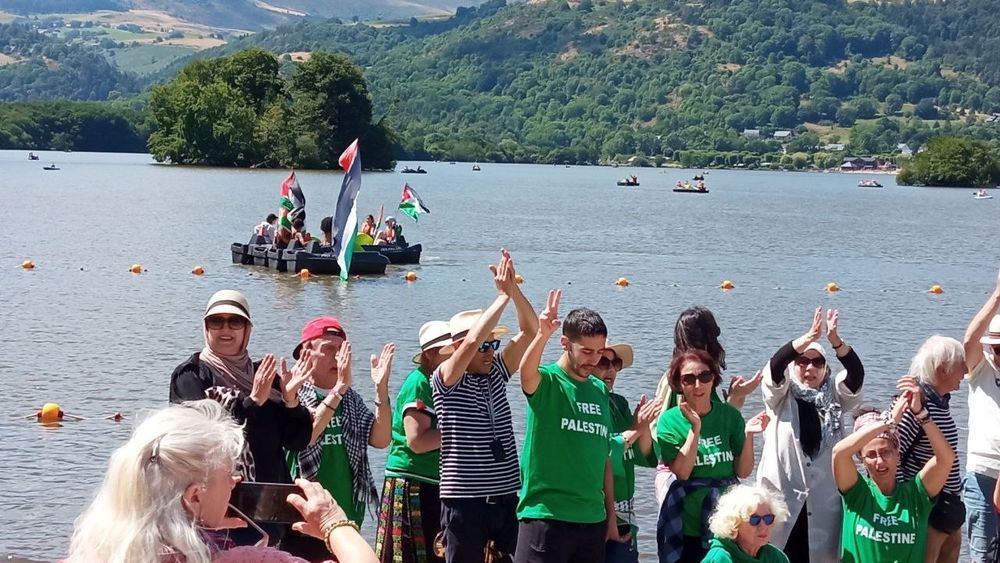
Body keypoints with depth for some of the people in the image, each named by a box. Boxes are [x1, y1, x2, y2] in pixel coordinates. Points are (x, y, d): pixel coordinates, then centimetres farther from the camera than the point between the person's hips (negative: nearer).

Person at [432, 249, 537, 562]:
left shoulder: (497, 374, 9)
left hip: (506, 495, 6)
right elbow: (471, 341, -24)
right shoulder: (445, 381, -7)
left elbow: (530, 330, 3)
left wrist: (514, 289, -12)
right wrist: (503, 295, -18)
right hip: (464, 500, -5)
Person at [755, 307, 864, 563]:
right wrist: (808, 337, -30)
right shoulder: (780, 396, 4)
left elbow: (857, 374, -9)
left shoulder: (834, 395, 9)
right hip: (782, 494, -2)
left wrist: (836, 341, -28)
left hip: (825, 497, 2)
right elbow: (774, 367, -15)